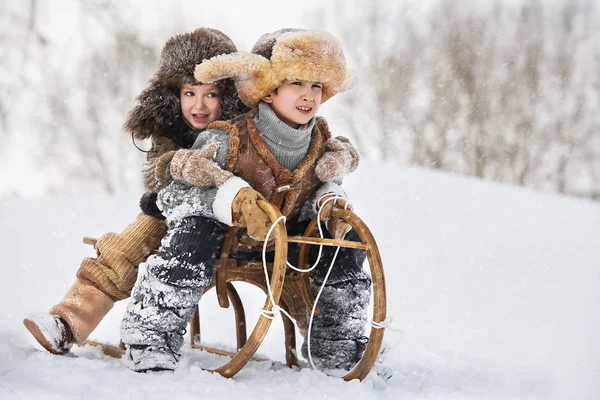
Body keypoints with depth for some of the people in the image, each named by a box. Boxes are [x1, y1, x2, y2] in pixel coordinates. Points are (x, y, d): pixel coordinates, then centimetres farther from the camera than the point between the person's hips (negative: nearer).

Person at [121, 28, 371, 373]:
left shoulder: (324, 146, -10)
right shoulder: (228, 141, -25)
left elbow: (325, 186, 9)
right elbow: (176, 193, -26)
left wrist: (330, 200, -18)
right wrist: (235, 198, -43)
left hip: (284, 241, 5)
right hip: (225, 238, -4)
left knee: (346, 239, -10)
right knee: (195, 230, -36)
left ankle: (339, 350, 5)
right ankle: (152, 338, -24)